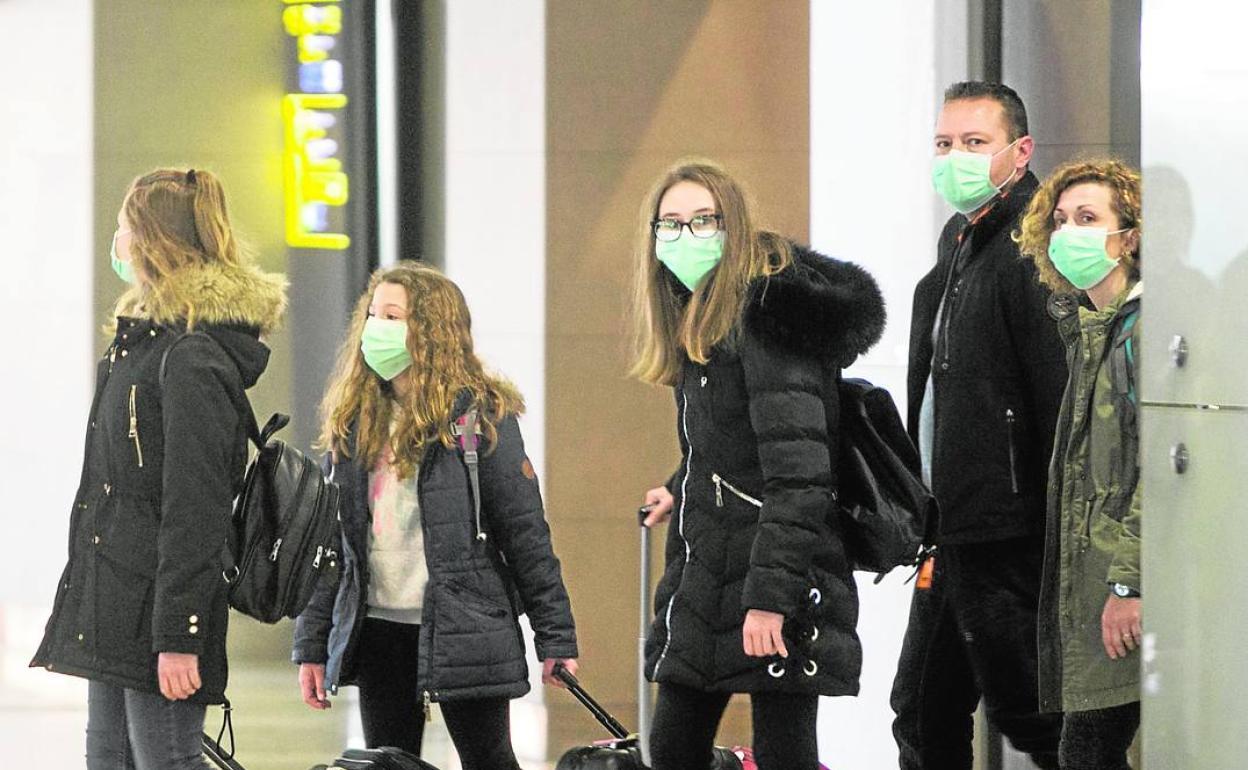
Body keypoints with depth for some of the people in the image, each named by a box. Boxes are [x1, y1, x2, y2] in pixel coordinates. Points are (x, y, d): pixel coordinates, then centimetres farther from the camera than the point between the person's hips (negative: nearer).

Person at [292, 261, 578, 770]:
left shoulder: (481, 417, -5)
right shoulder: (353, 422, 9)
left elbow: (525, 532, -6)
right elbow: (328, 540, 11)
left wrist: (555, 636, -8)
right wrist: (312, 646, 7)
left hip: (466, 629, -5)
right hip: (379, 629, 5)